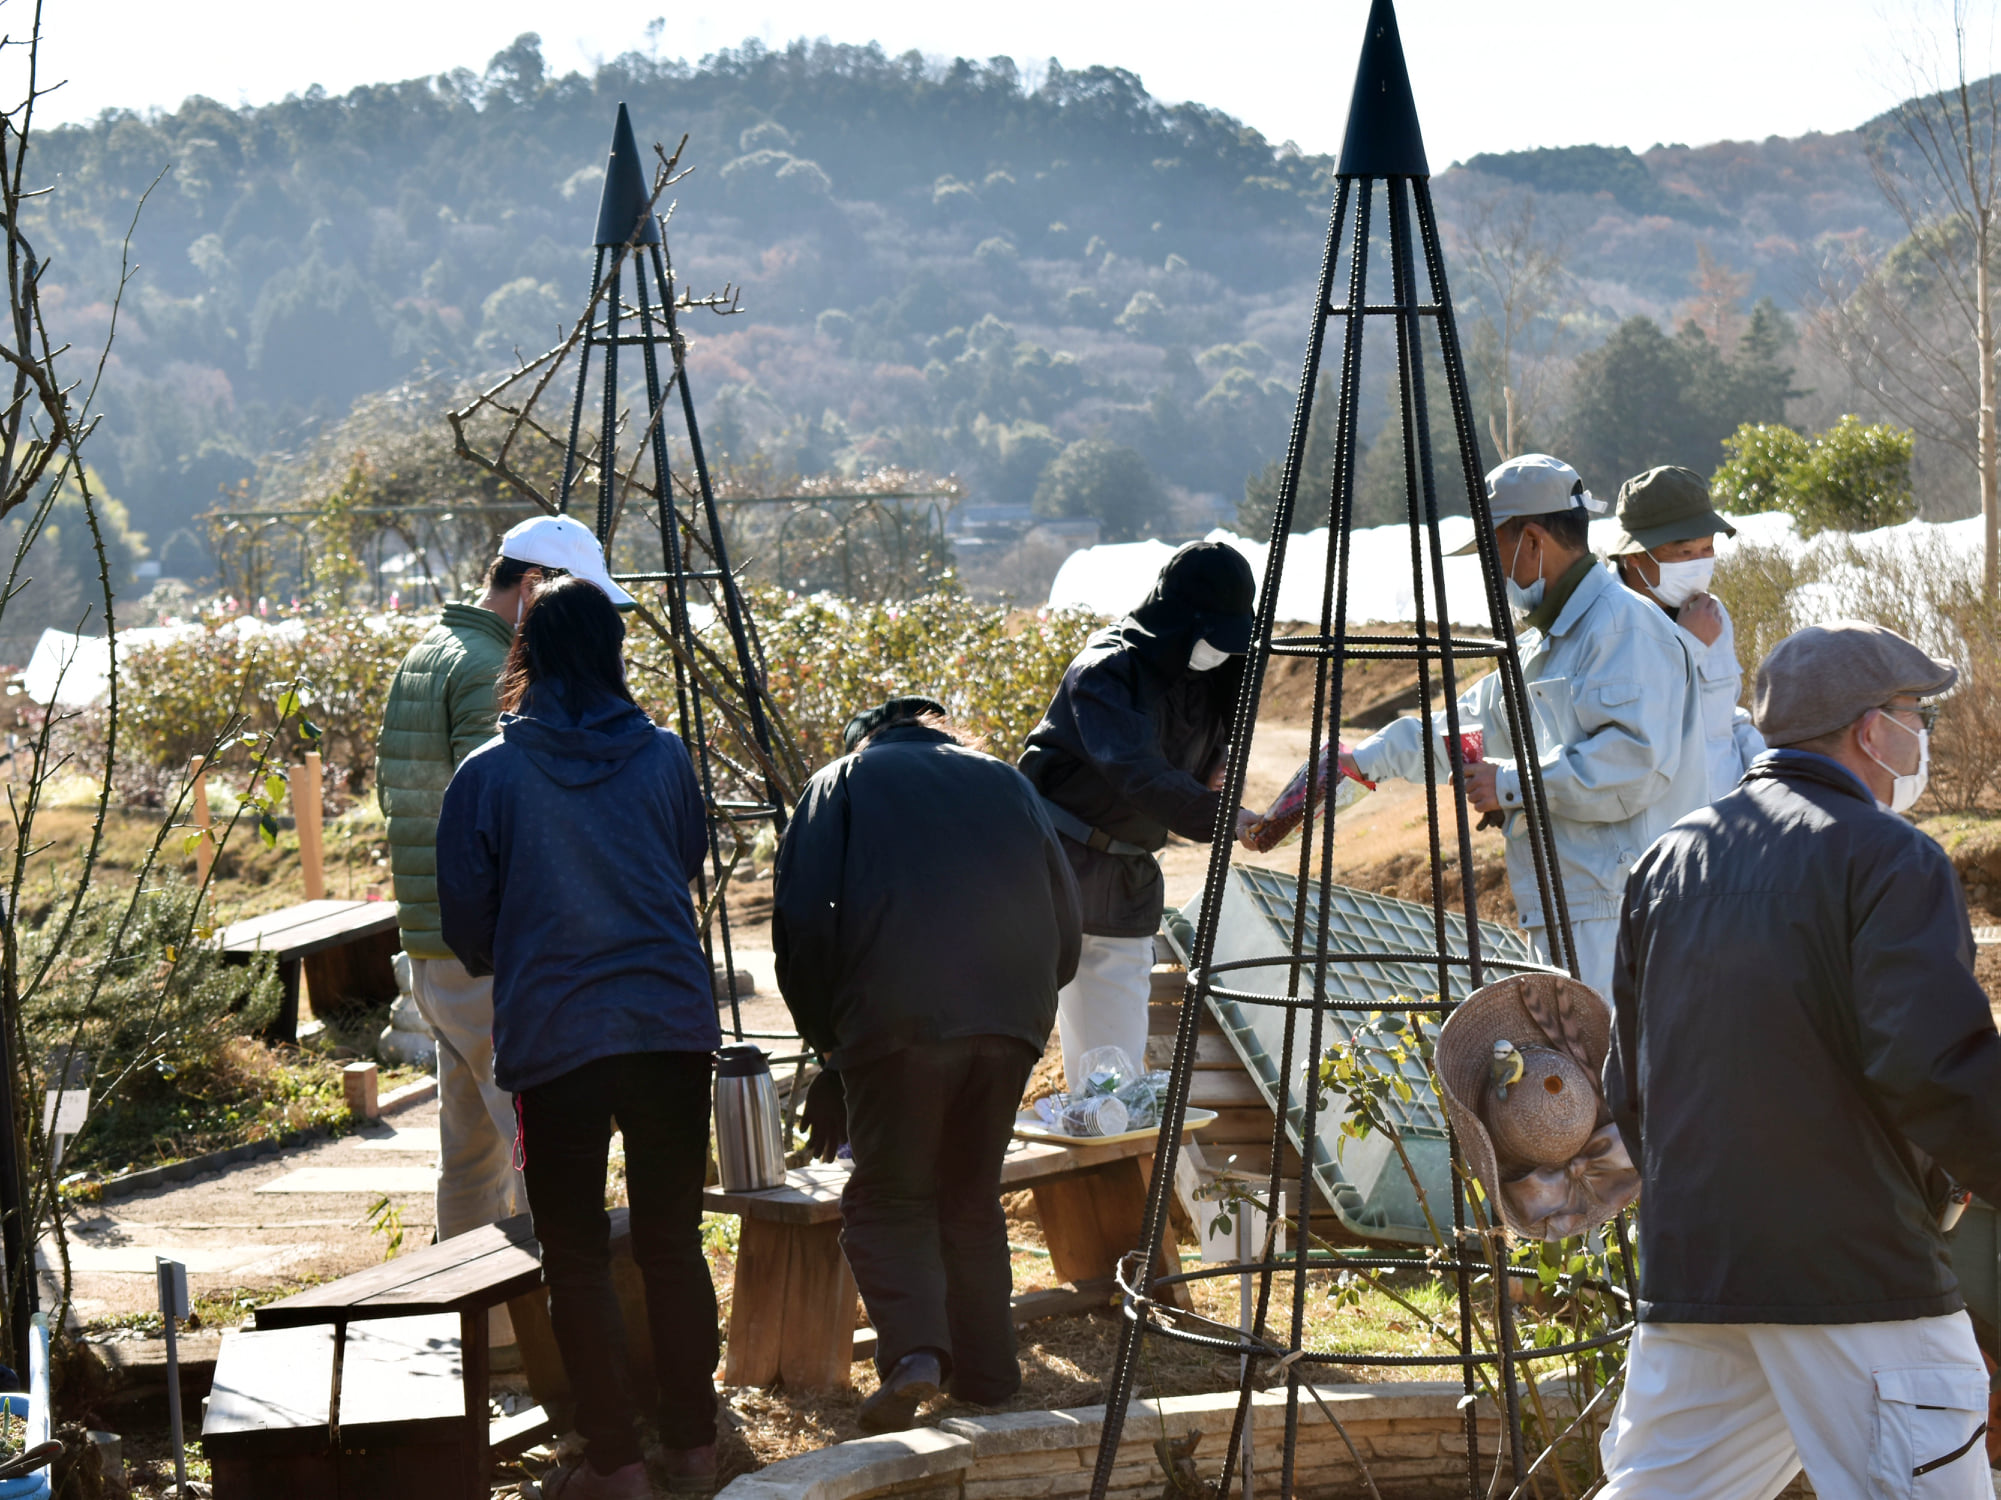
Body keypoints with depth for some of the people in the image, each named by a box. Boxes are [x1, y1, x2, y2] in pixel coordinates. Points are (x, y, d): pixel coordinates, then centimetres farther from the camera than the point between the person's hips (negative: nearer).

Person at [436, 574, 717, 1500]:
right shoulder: (664, 757, 0)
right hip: (673, 1025, 2)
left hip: (554, 1040, -2)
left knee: (576, 1256, 7)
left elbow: (465, 923, 2)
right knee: (674, 1241, 13)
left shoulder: (489, 775, -6)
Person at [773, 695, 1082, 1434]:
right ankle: (987, 1379, 17)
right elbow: (1065, 933, 22)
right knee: (973, 1200, 18)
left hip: (898, 1019, -3)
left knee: (889, 1201, 5)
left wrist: (828, 1045, 13)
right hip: (1012, 1020, 4)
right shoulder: (1006, 783, 28)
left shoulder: (842, 783, 17)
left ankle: (912, 1349, -18)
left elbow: (800, 923, 5)